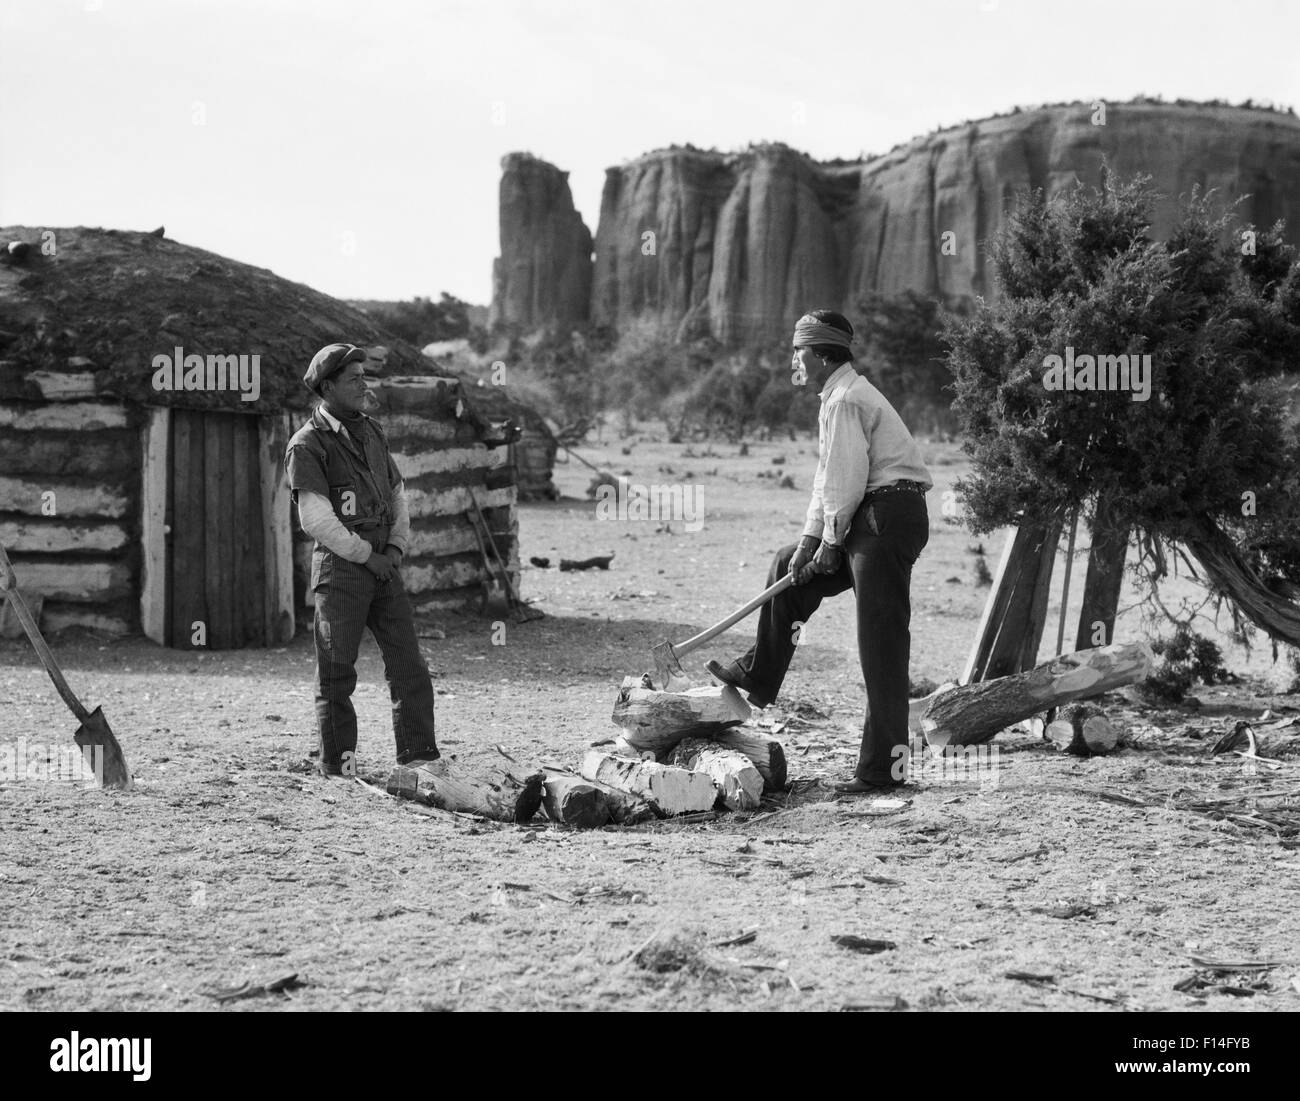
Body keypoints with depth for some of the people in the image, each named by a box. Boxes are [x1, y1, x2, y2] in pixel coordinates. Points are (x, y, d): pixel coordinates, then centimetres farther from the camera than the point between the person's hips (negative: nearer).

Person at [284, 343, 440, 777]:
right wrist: (366, 554, -10)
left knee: (409, 664, 0)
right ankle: (337, 764, 6)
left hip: (384, 566, 6)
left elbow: (398, 496, 21)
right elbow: (316, 519, -13)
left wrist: (396, 548, 5)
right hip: (339, 567, -6)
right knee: (336, 672, -1)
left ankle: (419, 756, 3)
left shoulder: (372, 432, 16)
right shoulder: (307, 445, -6)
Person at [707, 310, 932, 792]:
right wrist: (809, 541, 14)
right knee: (788, 567, 20)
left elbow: (846, 480, -16)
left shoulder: (846, 400, -13)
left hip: (889, 515, -10)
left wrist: (831, 542, -5)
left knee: (880, 643, -9)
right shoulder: (839, 396, 19)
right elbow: (828, 479, 20)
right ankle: (758, 676, 28)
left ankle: (882, 767, -7)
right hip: (871, 519, 10)